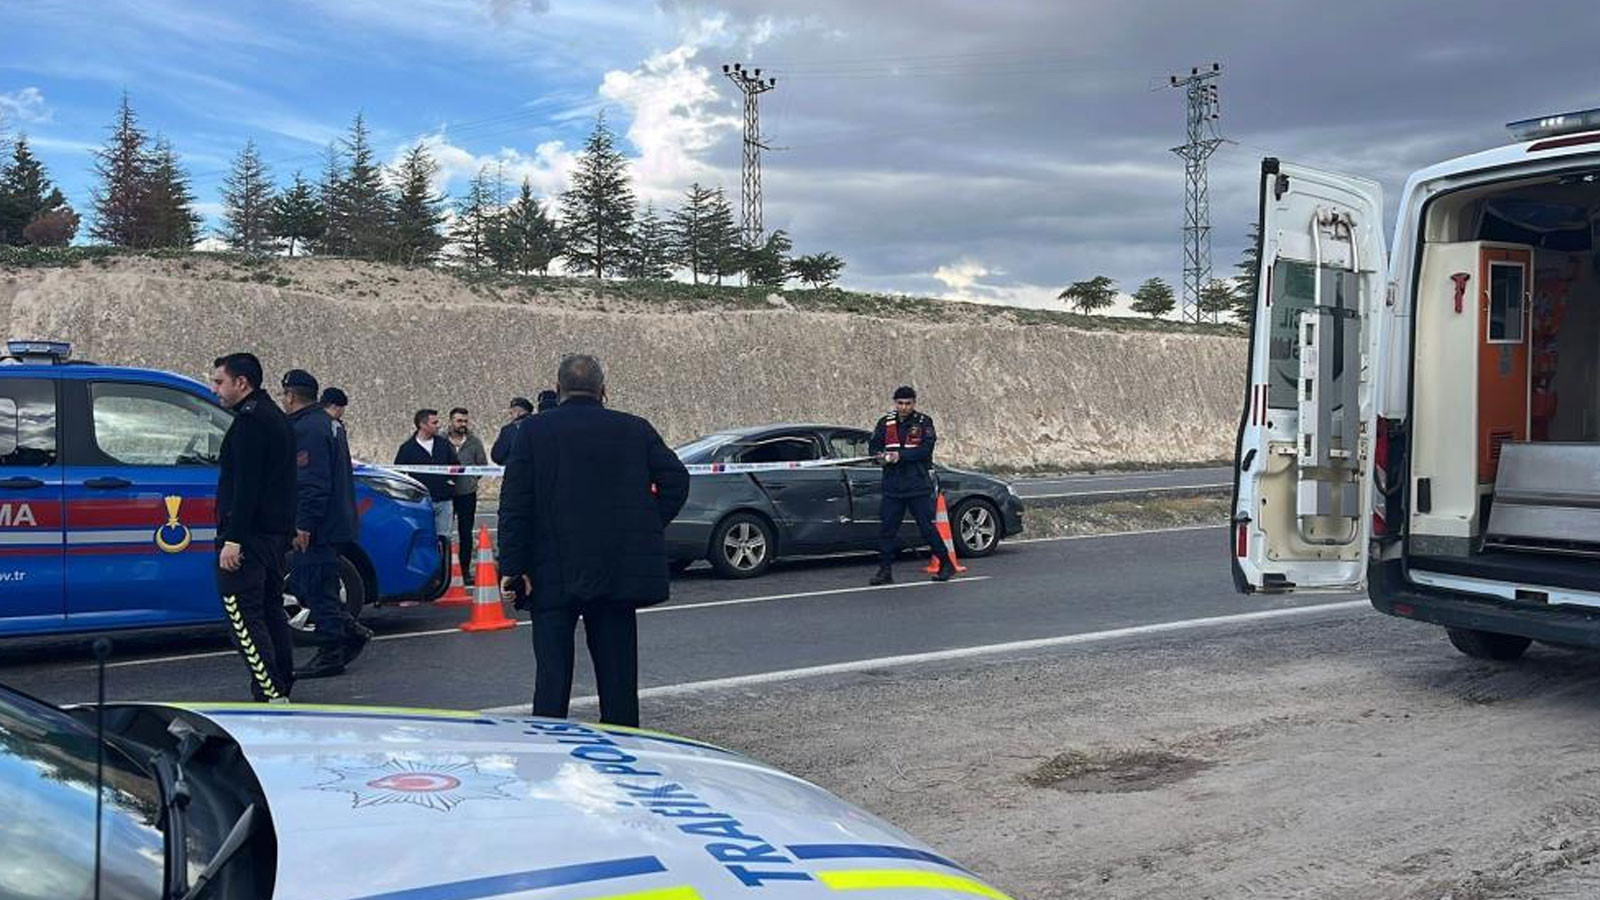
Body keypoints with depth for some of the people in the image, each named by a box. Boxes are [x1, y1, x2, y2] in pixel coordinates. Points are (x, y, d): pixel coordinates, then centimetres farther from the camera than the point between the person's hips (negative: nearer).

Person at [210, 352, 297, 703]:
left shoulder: (250, 421, -14)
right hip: (275, 533, 10)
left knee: (242, 612, -9)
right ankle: (282, 688, 21)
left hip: (249, 534, -10)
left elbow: (246, 486, -22)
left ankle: (269, 693, -13)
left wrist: (233, 538, -23)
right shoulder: (274, 417, 19)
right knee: (270, 608, 15)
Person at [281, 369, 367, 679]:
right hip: (335, 523, 10)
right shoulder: (327, 423, 18)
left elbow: (312, 482, -23)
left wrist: (304, 524, -23)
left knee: (317, 589, -4)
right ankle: (349, 630, 18)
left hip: (316, 528, -10)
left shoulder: (307, 429, -15)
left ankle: (330, 655, 2)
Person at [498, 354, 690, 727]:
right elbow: (676, 479, -1)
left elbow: (514, 505, -5)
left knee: (552, 669, 4)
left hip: (555, 572, -2)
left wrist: (512, 567, -5)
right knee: (617, 665, 10)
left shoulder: (533, 431, 0)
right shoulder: (635, 429, 5)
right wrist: (648, 528, 8)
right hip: (620, 570, 2)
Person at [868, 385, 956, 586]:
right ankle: (885, 570, 10)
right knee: (886, 528, 2)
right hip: (892, 486, 4)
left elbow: (926, 449, -12)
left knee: (927, 527, -2)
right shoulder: (885, 423, 11)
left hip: (919, 486, -4)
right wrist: (880, 456, -15)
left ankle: (946, 564, 12)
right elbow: (873, 446, 8)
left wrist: (900, 455, -22)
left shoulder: (924, 422, -1)